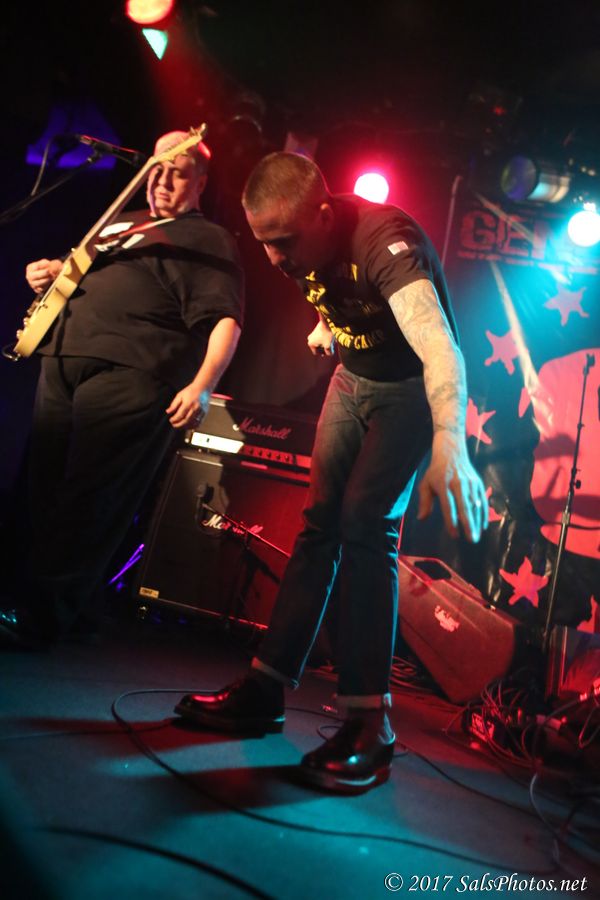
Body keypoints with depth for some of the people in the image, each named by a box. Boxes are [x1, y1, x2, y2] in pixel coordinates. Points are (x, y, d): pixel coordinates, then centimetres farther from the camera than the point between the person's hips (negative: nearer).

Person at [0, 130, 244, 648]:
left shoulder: (209, 241, 3)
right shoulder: (120, 222, 27)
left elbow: (225, 319, -9)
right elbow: (77, 272, 36)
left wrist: (202, 386, -23)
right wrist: (51, 272, 12)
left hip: (130, 375, -8)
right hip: (63, 362, 8)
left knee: (88, 499, -9)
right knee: (47, 490, 8)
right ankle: (69, 608, 19)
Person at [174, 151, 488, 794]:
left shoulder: (384, 239, -31)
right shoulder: (303, 246, -8)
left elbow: (436, 343, -49)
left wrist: (449, 444, -61)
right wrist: (328, 328, 3)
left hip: (412, 388, -6)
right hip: (354, 378, 7)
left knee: (365, 526, -21)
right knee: (320, 523, 0)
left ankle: (369, 724, -15)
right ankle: (264, 690, 4)